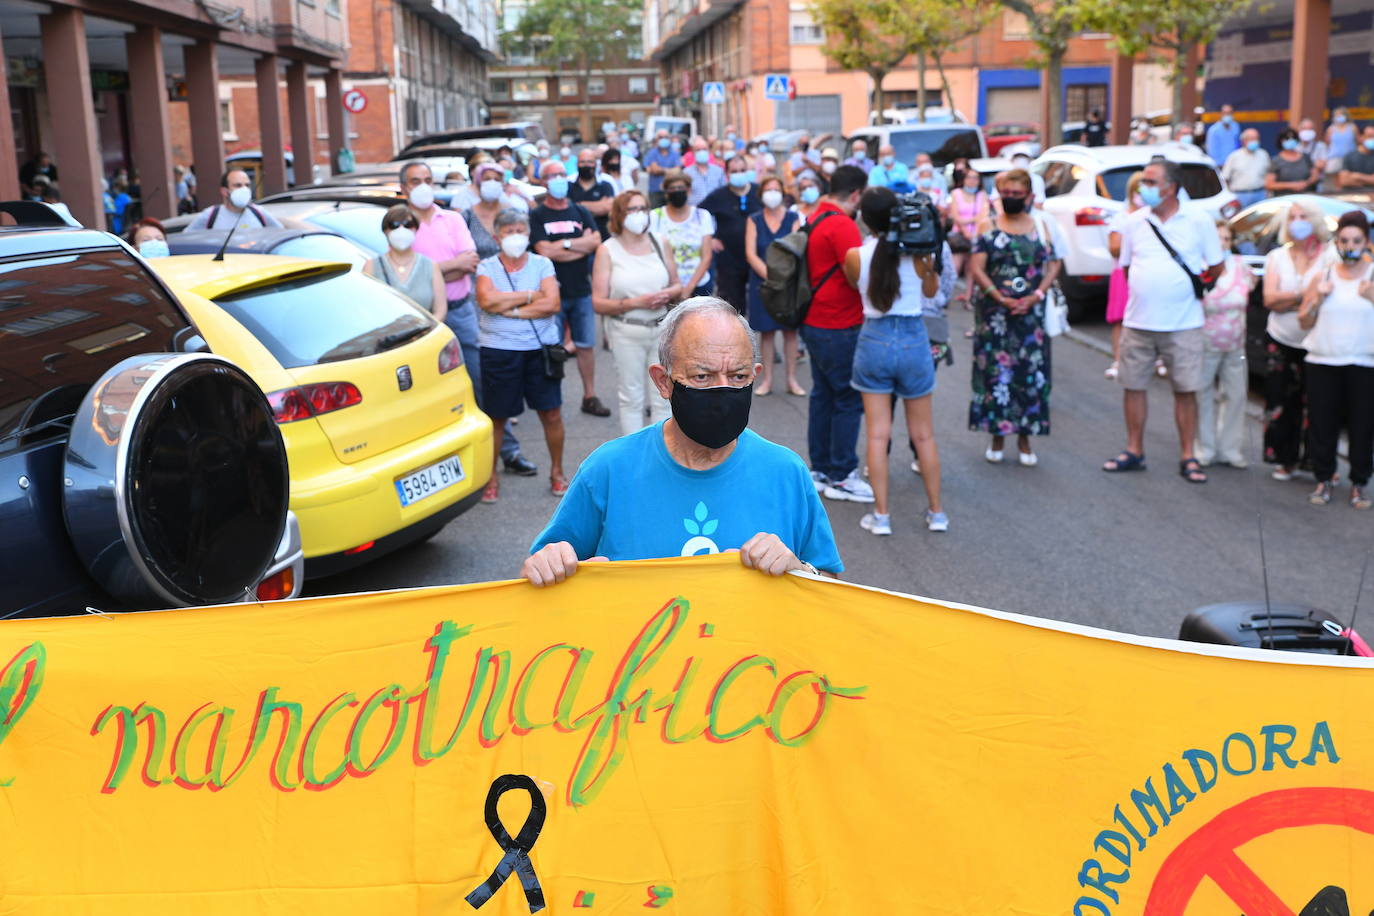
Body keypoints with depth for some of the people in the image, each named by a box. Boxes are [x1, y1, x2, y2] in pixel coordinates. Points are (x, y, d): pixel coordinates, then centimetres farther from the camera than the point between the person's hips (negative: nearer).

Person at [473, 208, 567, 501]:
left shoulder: (542, 265, 5)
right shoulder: (487, 267, 4)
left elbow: (552, 304, -9)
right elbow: (486, 300, -16)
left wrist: (509, 309, -11)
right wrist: (530, 296, -9)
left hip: (540, 348, 1)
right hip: (499, 350, -1)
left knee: (551, 414, 4)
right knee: (496, 418, 5)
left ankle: (557, 472, 23)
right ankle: (491, 478, 19)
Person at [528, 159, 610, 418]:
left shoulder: (580, 212, 10)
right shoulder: (536, 216, -2)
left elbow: (596, 242, -3)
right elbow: (544, 251, -14)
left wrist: (565, 244, -12)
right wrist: (581, 245, -9)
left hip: (582, 291, 4)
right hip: (553, 292, -3)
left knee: (586, 345, 8)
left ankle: (590, 396, 17)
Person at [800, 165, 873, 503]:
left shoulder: (814, 219, 11)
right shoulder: (841, 225, -19)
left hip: (815, 323, 10)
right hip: (838, 327, -10)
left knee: (823, 395, 16)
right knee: (849, 400, -2)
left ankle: (820, 469, 23)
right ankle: (841, 477, 4)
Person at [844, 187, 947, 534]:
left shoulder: (855, 256, -9)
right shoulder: (918, 252, -9)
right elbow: (931, 291, 7)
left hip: (874, 340, -1)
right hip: (914, 339, 1)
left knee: (878, 435, 6)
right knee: (923, 434, 12)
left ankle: (881, 515, 6)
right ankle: (937, 512, 20)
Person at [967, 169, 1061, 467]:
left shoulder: (1040, 226, 10)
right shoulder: (988, 226, 5)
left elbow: (1053, 265, 6)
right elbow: (976, 269, -4)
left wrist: (1036, 296, -10)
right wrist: (1001, 299, -14)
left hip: (1031, 312, 2)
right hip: (994, 313, -1)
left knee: (1032, 371, 0)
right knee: (995, 370, -2)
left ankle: (1024, 437, 12)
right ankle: (997, 435, 10)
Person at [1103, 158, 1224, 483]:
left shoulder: (1199, 221, -1)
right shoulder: (1135, 222, 5)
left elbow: (1216, 267, 5)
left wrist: (1192, 288, 1)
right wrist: (1148, 290, 5)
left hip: (1183, 325, -2)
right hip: (1138, 322, 3)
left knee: (1186, 390, 1)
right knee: (1133, 386, 6)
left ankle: (1187, 458, 10)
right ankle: (1134, 451, 20)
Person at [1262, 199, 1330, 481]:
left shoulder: (1329, 256, 1)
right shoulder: (1276, 257, 10)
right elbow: (1269, 299, -3)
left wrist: (1287, 299, -16)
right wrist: (1304, 295, -12)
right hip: (1281, 341, 3)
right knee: (1281, 403, 4)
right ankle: (1285, 459, 13)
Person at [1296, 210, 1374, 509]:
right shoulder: (1323, 276, 9)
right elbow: (1304, 322, 10)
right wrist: (1318, 299, -6)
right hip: (1323, 363, 2)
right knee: (1322, 425, 5)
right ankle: (1324, 479, 17)